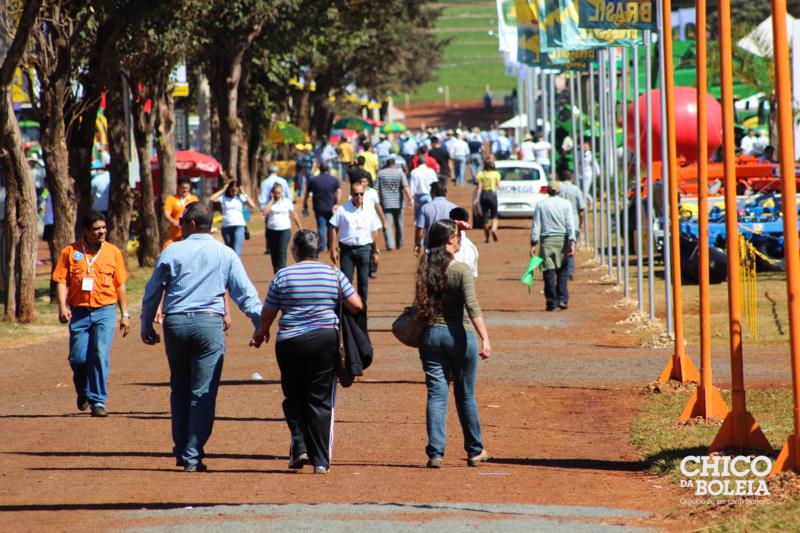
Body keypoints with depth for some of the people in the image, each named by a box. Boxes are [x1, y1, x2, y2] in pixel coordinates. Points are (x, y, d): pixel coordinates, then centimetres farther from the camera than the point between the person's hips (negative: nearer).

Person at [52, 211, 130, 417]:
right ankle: (83, 391, 28)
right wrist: (62, 307, -13)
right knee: (78, 358, -1)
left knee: (100, 355, -11)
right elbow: (61, 281, 1)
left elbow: (120, 285, 11)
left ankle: (98, 401, -5)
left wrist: (125, 314, 8)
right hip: (79, 312, 0)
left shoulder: (113, 252, 6)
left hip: (105, 310, 0)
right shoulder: (70, 252, 3)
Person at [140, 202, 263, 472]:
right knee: (203, 393, 0)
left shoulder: (172, 252, 4)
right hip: (209, 323, -1)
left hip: (175, 323, 1)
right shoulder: (226, 255, 5)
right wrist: (260, 323, 2)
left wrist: (146, 326, 18)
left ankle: (181, 451, 18)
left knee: (180, 389, 17)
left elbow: (152, 292, 8)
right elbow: (245, 292, 1)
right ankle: (192, 456, -5)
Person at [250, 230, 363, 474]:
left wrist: (262, 333, 26)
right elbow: (357, 305, 1)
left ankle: (299, 447, -1)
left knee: (294, 396, 15)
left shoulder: (282, 277, -1)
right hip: (326, 340, 1)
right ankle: (321, 460, 2)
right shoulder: (334, 275, 2)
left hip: (290, 343, -1)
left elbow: (267, 314, 5)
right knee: (321, 400, 5)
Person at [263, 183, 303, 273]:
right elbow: (264, 212, -15)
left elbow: (294, 216, 10)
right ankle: (276, 274, 15)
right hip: (271, 231, 2)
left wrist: (301, 229, 11)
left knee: (282, 252, -12)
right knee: (274, 253, 6)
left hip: (284, 230, -2)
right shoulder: (269, 202, 4)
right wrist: (271, 200, -9)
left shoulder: (287, 202, 4)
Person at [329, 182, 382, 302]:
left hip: (364, 248, 2)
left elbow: (373, 232, 10)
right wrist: (333, 249, -6)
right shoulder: (342, 210, -1)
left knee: (363, 281, 6)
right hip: (346, 248, -2)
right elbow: (334, 229, -1)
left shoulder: (370, 211, 6)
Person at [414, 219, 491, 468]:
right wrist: (485, 338, -28)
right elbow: (472, 306, -22)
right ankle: (475, 452, 23)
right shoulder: (461, 270, -13)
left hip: (431, 334, 3)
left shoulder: (424, 266, 1)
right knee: (466, 396, 10)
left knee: (436, 395, 2)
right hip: (459, 335, -3)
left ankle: (435, 453, -8)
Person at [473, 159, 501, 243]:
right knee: (494, 215, 11)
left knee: (485, 215, 9)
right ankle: (493, 229, -18)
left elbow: (479, 187, -7)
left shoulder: (481, 174, -3)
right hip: (492, 194, -1)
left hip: (483, 194, 1)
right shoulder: (496, 174, -4)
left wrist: (476, 198, -5)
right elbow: (498, 186, -3)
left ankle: (486, 237, 10)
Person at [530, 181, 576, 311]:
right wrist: (572, 242, -7)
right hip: (562, 239, 0)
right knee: (562, 271, 10)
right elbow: (570, 224, -5)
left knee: (549, 271, 1)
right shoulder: (565, 204, 1)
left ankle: (551, 302, -1)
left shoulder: (540, 204, 2)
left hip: (546, 239, 0)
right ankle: (562, 299, 1)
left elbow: (536, 225, 1)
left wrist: (534, 243, 3)